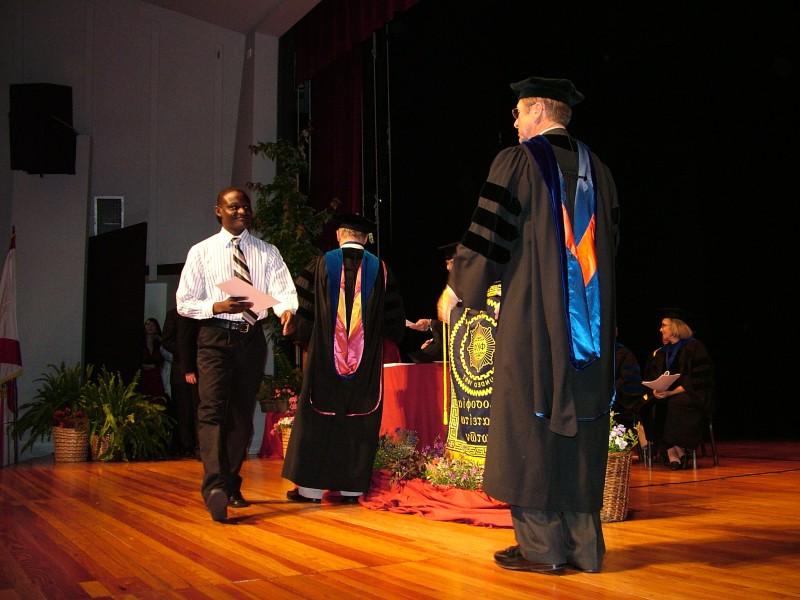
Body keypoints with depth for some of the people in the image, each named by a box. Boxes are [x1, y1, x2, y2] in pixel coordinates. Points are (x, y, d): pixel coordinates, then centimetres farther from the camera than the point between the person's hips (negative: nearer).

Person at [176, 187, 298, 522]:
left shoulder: (268, 253, 8)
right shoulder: (202, 252, 4)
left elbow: (283, 290, -7)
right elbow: (184, 303, 1)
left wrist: (287, 310, -30)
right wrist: (218, 307, -17)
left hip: (252, 337, 3)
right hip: (216, 336, -3)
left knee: (243, 414, 11)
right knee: (212, 409, -19)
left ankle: (232, 485, 24)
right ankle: (214, 487, -28)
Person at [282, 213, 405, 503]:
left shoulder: (322, 264, 0)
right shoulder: (379, 268, 2)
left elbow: (303, 305, 1)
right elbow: (394, 315, 6)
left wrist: (305, 337, 15)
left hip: (325, 355, -1)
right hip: (367, 360, 1)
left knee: (317, 418, 5)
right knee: (359, 420, 7)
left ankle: (311, 487, 7)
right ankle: (352, 487, 8)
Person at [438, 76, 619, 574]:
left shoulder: (519, 161, -5)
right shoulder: (597, 170, 14)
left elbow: (488, 235, -8)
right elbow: (608, 246, 18)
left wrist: (456, 288, 4)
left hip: (532, 314, -6)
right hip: (590, 322, 6)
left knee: (531, 421, -1)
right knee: (580, 420, 8)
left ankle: (542, 545, 2)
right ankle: (583, 543, 12)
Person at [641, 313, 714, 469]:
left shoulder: (694, 347, -2)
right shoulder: (660, 353, 17)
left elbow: (698, 380, -10)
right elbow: (649, 379, 13)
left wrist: (672, 392, -20)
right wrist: (655, 390, -10)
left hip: (693, 396, -5)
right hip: (665, 396, 5)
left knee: (674, 404, -36)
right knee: (648, 406, -25)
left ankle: (678, 450, -21)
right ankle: (671, 450, -26)